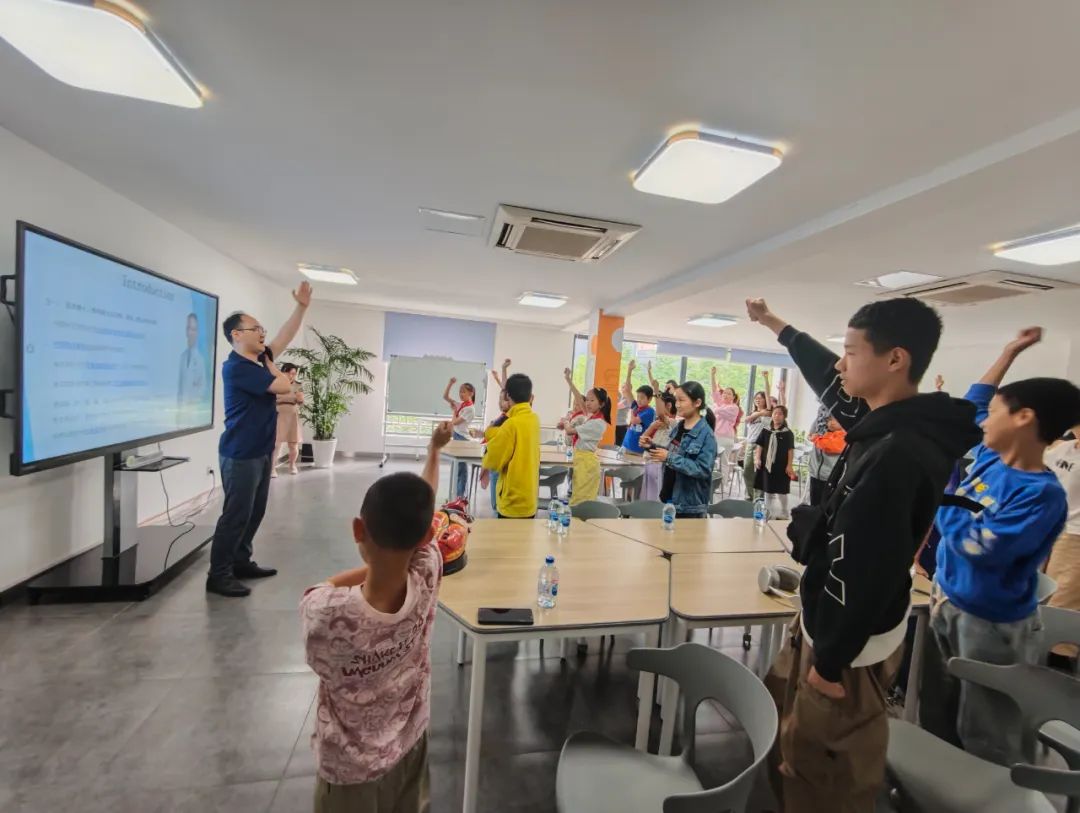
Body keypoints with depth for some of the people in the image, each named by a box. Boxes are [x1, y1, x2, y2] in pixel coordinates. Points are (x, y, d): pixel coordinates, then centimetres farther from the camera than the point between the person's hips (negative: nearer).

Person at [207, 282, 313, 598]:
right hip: (240, 455, -9)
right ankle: (218, 575, 10)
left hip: (260, 452, 9)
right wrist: (270, 366, -2)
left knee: (255, 512, 16)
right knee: (236, 515, -2)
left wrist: (301, 306, 7)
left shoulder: (259, 359, 9)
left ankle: (241, 563, 28)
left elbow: (285, 335, 13)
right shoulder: (237, 367, -18)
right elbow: (283, 385, -20)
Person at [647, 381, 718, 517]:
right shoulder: (678, 428, 5)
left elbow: (703, 470, -23)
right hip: (669, 497, 7)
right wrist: (652, 447, 0)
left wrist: (669, 458, -27)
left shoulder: (706, 434, -16)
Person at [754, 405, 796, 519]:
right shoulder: (765, 430, 4)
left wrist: (790, 465, -9)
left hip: (781, 466, -3)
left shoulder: (788, 432, -4)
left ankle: (783, 514, 17)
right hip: (766, 464, 3)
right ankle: (767, 513, 24)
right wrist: (757, 459, -4)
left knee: (781, 492, 3)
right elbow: (760, 446, 6)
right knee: (767, 490, 12)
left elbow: (790, 450, -5)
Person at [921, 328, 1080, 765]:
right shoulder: (990, 459, -1)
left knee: (984, 740, 9)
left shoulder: (1042, 494, -23)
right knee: (936, 717, 24)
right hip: (945, 602, 8)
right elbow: (973, 402, 13)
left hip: (990, 626, -8)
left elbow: (978, 547, -29)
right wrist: (1010, 351, 15)